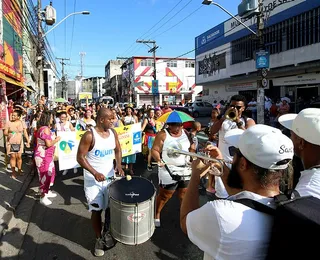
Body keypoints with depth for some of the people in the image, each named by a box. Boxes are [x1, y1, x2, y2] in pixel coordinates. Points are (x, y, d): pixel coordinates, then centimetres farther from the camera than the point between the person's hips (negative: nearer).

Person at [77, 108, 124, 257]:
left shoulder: (113, 133, -3)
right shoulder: (89, 135, -19)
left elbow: (117, 150, 10)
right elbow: (80, 157, -15)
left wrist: (119, 164, -8)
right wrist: (95, 173, -24)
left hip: (110, 177, 5)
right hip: (93, 180, -4)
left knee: (111, 208, 13)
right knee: (96, 210, 6)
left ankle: (107, 233, 38)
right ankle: (98, 239, 27)